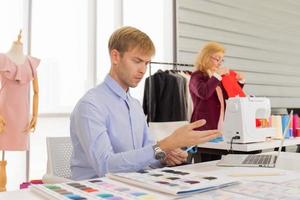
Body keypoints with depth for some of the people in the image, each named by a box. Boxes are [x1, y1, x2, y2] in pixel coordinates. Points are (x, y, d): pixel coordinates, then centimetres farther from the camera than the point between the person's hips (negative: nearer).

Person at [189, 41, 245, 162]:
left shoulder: (216, 77, 18)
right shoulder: (197, 76, -5)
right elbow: (203, 93, -26)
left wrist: (240, 82, 12)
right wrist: (217, 75, -22)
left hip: (218, 128, 8)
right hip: (203, 128, -8)